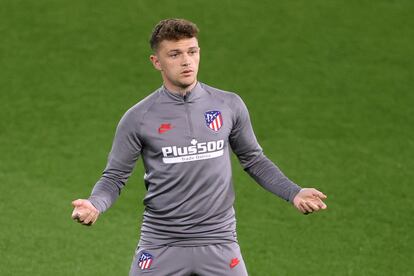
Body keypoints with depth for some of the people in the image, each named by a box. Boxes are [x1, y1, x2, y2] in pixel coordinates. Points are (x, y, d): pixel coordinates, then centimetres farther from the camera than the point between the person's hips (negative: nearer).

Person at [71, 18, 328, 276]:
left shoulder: (229, 105, 2)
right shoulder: (138, 118, -3)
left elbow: (254, 160, 14)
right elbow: (115, 177, 2)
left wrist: (294, 192, 1)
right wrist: (94, 204, -18)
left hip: (219, 243, 1)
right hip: (160, 246, -1)